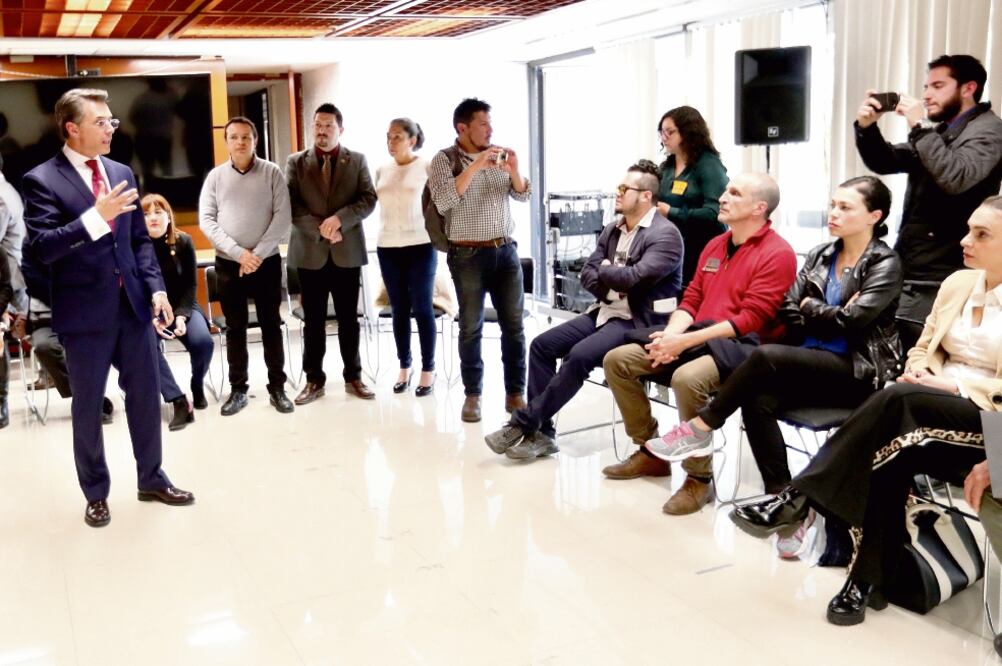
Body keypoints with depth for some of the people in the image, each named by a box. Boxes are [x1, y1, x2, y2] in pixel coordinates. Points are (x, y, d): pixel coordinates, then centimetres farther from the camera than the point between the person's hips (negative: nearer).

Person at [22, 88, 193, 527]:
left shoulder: (122, 173, 10)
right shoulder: (42, 180, -8)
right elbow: (43, 248, -18)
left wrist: (155, 288, 1)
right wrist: (95, 217, -28)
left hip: (133, 304, 5)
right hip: (84, 311, -5)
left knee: (146, 395, 13)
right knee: (88, 406, 9)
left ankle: (152, 478, 30)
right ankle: (96, 494, 25)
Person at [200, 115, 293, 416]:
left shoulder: (272, 172, -1)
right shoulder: (215, 176, 3)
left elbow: (283, 217, -7)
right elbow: (206, 220, -3)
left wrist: (258, 254, -15)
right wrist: (239, 253, -14)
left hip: (266, 262, -1)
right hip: (228, 264, 1)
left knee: (271, 326, 5)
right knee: (235, 329, 7)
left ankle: (277, 388, 14)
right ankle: (238, 390, 16)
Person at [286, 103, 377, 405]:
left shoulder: (357, 160, 6)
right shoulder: (296, 162, 5)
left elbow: (369, 199, -3)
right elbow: (290, 205, -3)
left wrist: (339, 218, -18)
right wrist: (320, 228, -16)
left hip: (347, 251, 0)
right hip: (310, 251, 0)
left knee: (348, 318, 7)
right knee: (313, 320, 6)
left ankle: (353, 377, 17)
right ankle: (314, 379, 15)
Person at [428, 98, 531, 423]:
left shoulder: (498, 156, 9)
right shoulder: (444, 159, -4)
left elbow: (523, 196, 7)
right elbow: (443, 202, -19)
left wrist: (514, 170, -12)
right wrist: (474, 167, -23)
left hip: (506, 250, 4)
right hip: (468, 255, -4)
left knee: (514, 325, 3)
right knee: (471, 328, 3)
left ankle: (516, 392, 12)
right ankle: (472, 394, 13)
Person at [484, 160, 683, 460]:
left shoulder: (665, 235, -12)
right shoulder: (611, 231, 14)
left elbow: (634, 277, -24)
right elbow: (587, 274, 8)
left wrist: (604, 270, -4)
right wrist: (613, 287, -11)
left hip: (639, 321, -8)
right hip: (605, 312, 9)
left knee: (579, 355, -29)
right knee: (542, 345, -7)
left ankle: (523, 424, -18)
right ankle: (540, 432, -6)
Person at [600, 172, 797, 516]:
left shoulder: (777, 253, -10)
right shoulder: (714, 245, 17)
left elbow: (750, 320, -18)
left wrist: (685, 341, -21)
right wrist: (670, 335, -7)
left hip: (742, 347, -8)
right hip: (697, 340, 9)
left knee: (687, 377, -38)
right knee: (617, 360, -3)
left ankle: (698, 478, -19)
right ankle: (650, 452, 9)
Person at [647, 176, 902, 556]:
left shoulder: (885, 265, -3)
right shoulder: (820, 256, 14)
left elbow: (853, 320, -17)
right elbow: (788, 312, 5)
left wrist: (810, 307, -1)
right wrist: (832, 317, -8)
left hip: (858, 372, -5)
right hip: (812, 364, 6)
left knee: (768, 356, -31)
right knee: (758, 401, -27)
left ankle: (700, 430, -20)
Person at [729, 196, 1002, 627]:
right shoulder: (956, 284, 14)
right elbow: (924, 347, 20)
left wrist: (956, 386, -18)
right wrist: (919, 373, -2)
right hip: (932, 406, 5)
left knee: (897, 400, -33)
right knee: (891, 453, -27)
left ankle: (797, 500, -30)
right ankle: (868, 578, -20)